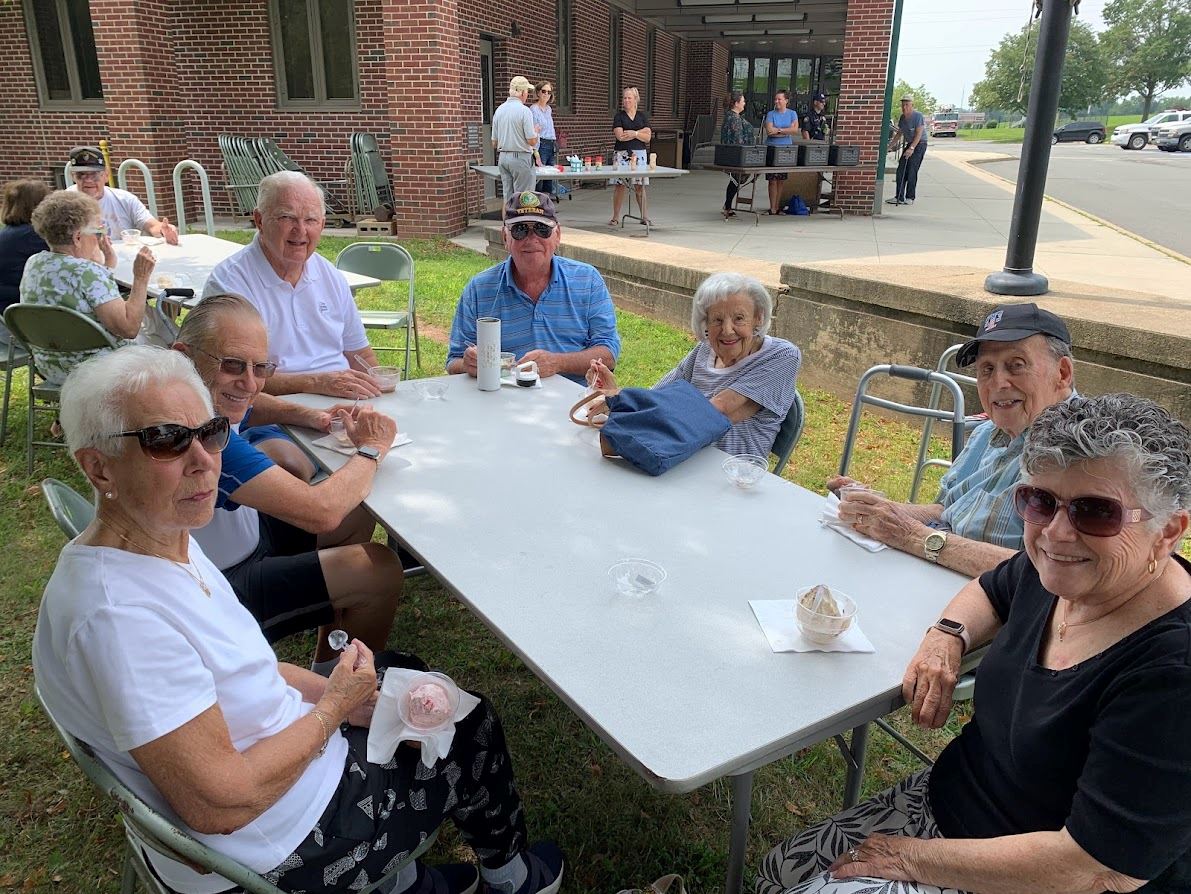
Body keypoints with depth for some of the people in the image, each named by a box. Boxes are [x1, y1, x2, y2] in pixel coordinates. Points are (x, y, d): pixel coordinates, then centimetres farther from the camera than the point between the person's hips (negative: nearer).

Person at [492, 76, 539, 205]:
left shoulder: (499, 110, 8)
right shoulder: (524, 111, -13)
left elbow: (494, 143, 11)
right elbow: (532, 141, -13)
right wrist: (536, 132, 7)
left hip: (502, 157, 7)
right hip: (520, 157, -7)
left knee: (508, 196, 10)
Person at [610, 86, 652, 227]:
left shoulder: (642, 116, 11)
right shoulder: (619, 116, 4)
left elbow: (647, 137, 4)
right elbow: (620, 136, -9)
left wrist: (634, 133, -10)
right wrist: (641, 132, -5)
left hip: (639, 154, 2)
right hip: (622, 154, -2)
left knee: (640, 186, 2)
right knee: (620, 185, -3)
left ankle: (645, 217, 8)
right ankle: (615, 217, 2)